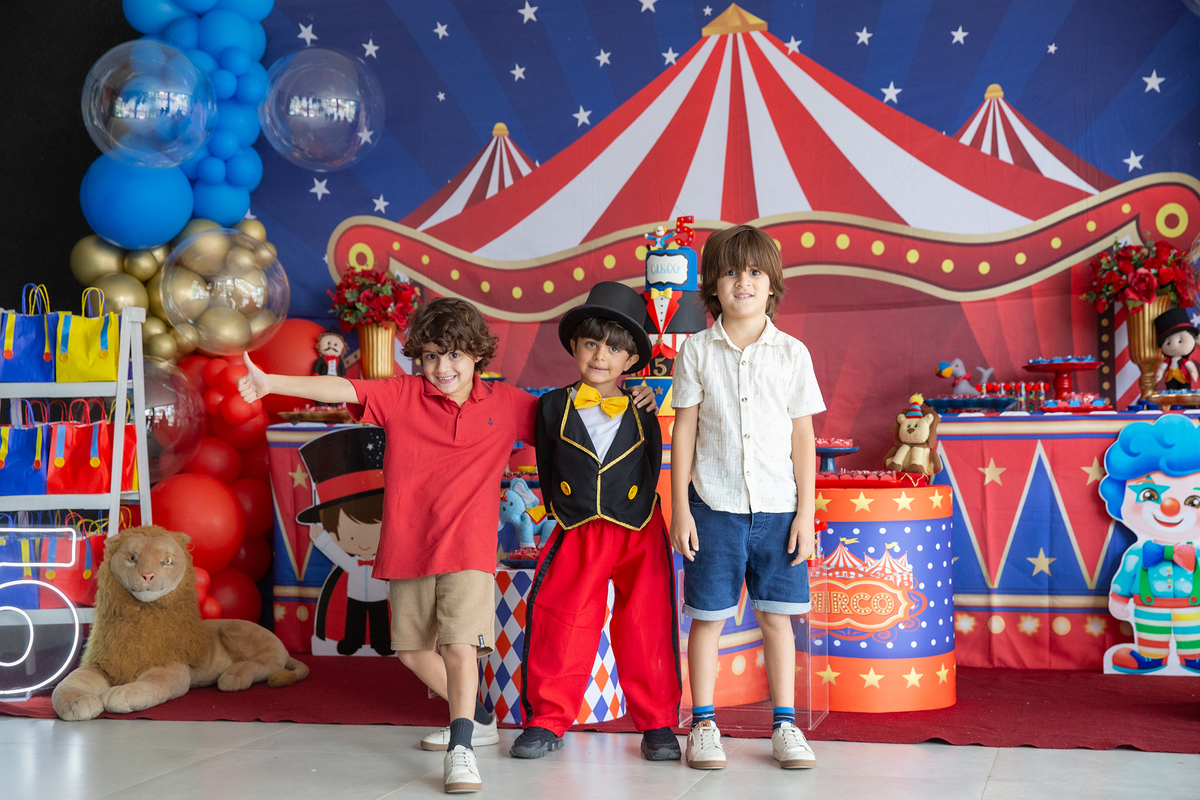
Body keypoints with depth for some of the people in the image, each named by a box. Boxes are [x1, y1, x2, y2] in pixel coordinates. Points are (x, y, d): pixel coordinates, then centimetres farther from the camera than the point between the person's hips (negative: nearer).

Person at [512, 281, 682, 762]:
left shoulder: (642, 413, 2)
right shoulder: (554, 407, 3)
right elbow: (546, 470, 13)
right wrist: (561, 512, 11)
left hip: (639, 535, 0)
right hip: (576, 534, 0)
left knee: (647, 628, 1)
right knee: (559, 620, -3)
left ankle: (657, 724, 14)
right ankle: (548, 720, 12)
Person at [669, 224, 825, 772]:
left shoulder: (791, 353, 2)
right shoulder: (697, 351, 1)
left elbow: (803, 437, 4)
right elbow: (684, 432, 2)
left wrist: (806, 512, 0)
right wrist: (680, 509, -1)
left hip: (778, 507, 1)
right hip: (714, 507, -1)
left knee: (777, 616, 7)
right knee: (707, 617, 5)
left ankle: (785, 725, 19)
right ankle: (703, 725, 17)